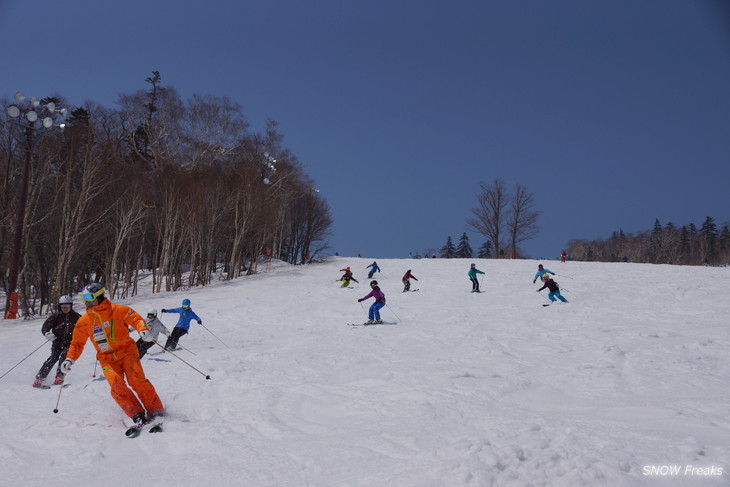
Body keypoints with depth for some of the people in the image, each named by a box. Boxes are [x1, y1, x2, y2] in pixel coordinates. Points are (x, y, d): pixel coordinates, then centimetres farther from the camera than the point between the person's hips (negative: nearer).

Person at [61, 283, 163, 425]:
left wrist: (143, 330, -25)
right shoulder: (83, 321, 8)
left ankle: (156, 411, -11)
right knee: (117, 386, -21)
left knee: (137, 380, -21)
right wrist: (70, 359, 0)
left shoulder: (118, 310, -3)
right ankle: (138, 415, -17)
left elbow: (136, 318, -4)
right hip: (107, 359, 3)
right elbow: (77, 343, 16)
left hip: (126, 351, -3)